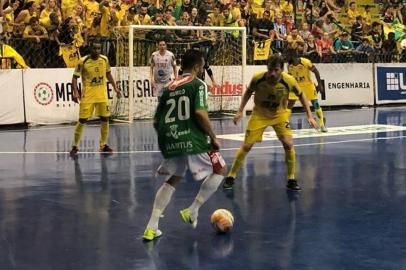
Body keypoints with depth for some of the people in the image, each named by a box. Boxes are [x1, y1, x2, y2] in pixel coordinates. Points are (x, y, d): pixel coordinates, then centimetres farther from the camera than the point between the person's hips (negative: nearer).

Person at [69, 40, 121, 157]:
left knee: (105, 119, 4)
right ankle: (75, 146, 6)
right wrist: (75, 92, -20)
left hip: (102, 94, 4)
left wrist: (115, 88, 11)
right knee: (82, 120, -5)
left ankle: (103, 145, 18)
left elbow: (108, 74, 16)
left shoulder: (104, 59, 0)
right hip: (87, 95, -4)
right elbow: (75, 77, -8)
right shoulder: (83, 61, -12)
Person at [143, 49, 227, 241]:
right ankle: (192, 211, 7)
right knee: (220, 170, 14)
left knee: (172, 181, 22)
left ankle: (151, 228, 11)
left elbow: (156, 122, 16)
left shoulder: (169, 88, 16)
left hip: (169, 142, 6)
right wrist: (213, 137, -6)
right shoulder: (198, 84, -2)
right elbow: (200, 113, -17)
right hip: (192, 140, -6)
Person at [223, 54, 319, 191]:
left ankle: (291, 179, 3)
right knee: (246, 146, -2)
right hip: (259, 114, 0)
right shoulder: (257, 78, -26)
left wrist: (309, 116, -8)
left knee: (288, 144, -14)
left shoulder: (289, 81, -25)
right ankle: (231, 177, 14)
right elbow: (248, 92, -3)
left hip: (280, 114, 0)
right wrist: (240, 111, -7)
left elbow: (301, 95, -5)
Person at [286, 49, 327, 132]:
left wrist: (319, 85, -13)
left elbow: (316, 72, -15)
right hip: (297, 85, 3)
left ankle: (322, 124, 7)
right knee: (290, 104, -4)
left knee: (316, 104, -4)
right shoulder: (289, 65, -11)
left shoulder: (305, 62, -26)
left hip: (308, 84, -3)